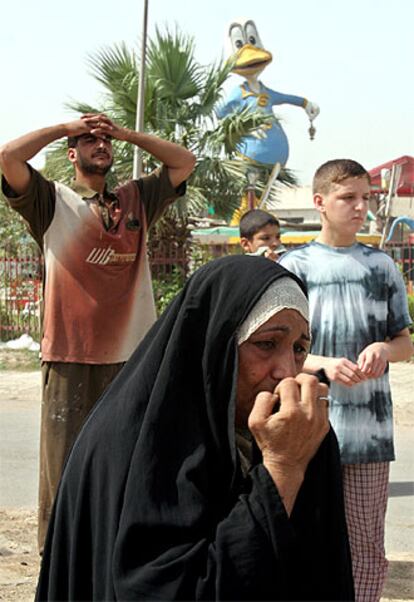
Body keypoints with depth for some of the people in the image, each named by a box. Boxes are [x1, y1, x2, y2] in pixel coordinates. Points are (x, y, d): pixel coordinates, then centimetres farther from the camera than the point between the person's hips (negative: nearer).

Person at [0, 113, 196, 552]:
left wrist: (127, 134, 10)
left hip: (133, 356, 4)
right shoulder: (52, 201, 4)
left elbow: (184, 162, 17)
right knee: (66, 465, -2)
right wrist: (65, 127, 1)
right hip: (70, 358, -4)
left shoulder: (137, 200, 15)